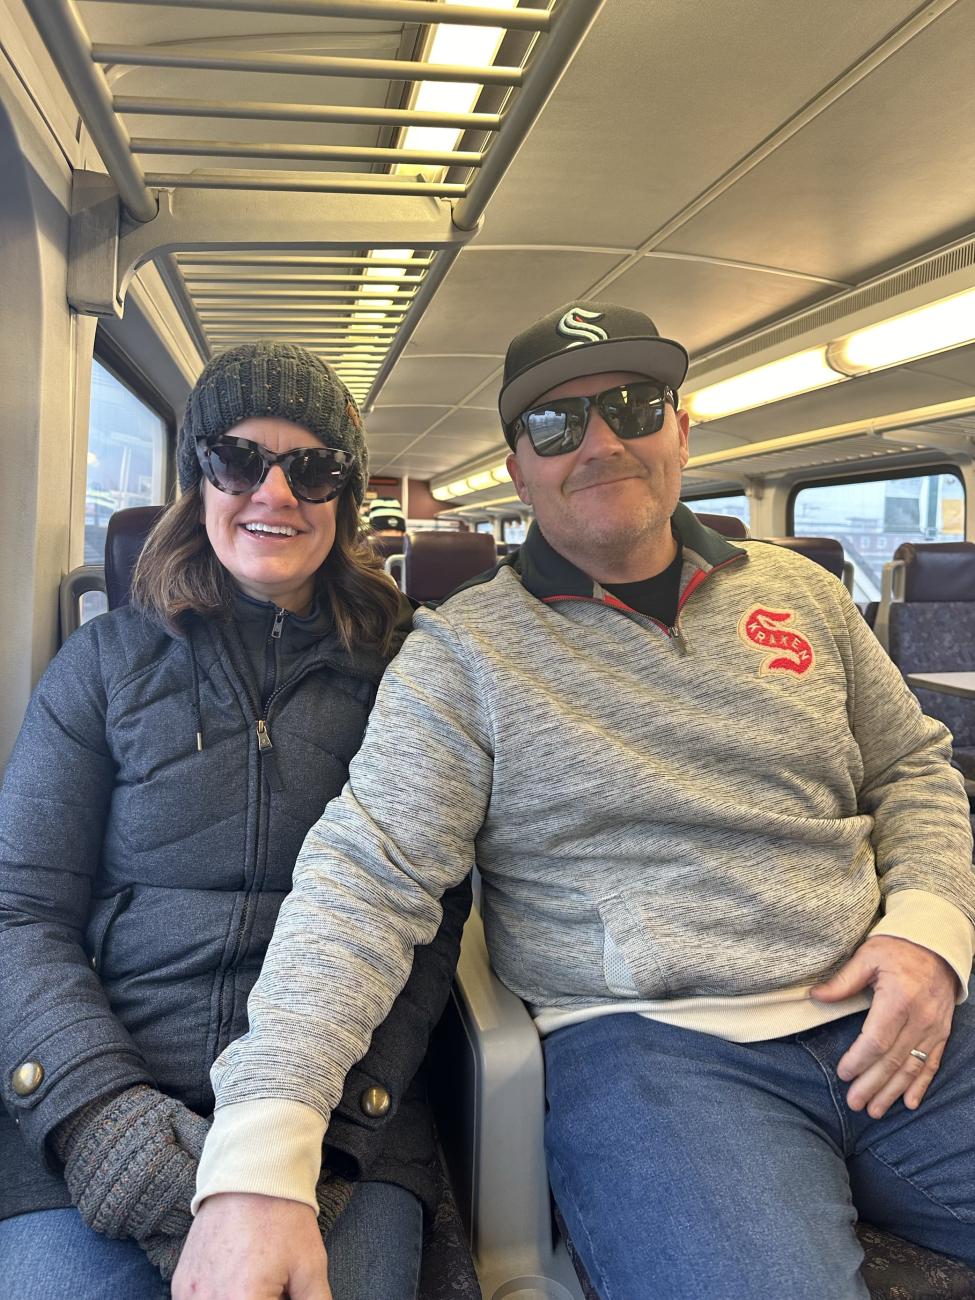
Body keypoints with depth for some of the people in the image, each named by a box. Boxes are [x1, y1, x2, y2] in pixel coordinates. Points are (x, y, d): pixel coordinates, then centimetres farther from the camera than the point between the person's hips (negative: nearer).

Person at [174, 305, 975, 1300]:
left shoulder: (798, 591, 12)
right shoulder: (464, 649, -3)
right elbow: (365, 877, -12)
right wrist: (260, 1156, -24)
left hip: (883, 1022, 5)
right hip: (646, 1040, -4)